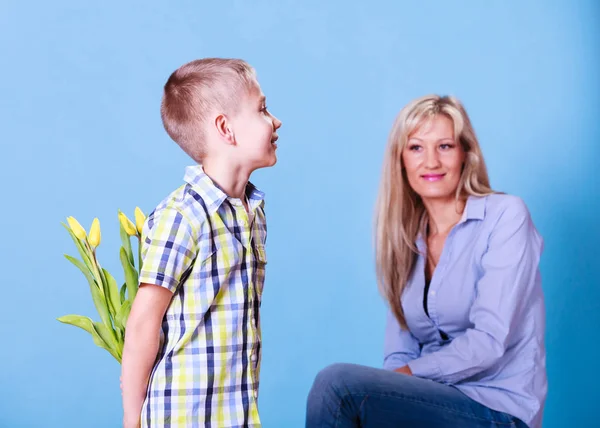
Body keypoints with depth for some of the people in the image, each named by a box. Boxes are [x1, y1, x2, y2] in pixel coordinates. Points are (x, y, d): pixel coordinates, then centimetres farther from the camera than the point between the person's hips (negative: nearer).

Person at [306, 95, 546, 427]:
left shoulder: (505, 216, -7)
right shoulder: (405, 236, 11)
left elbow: (489, 343, -15)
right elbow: (399, 352, 6)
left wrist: (408, 373, -14)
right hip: (432, 399, 5)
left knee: (337, 382, -24)